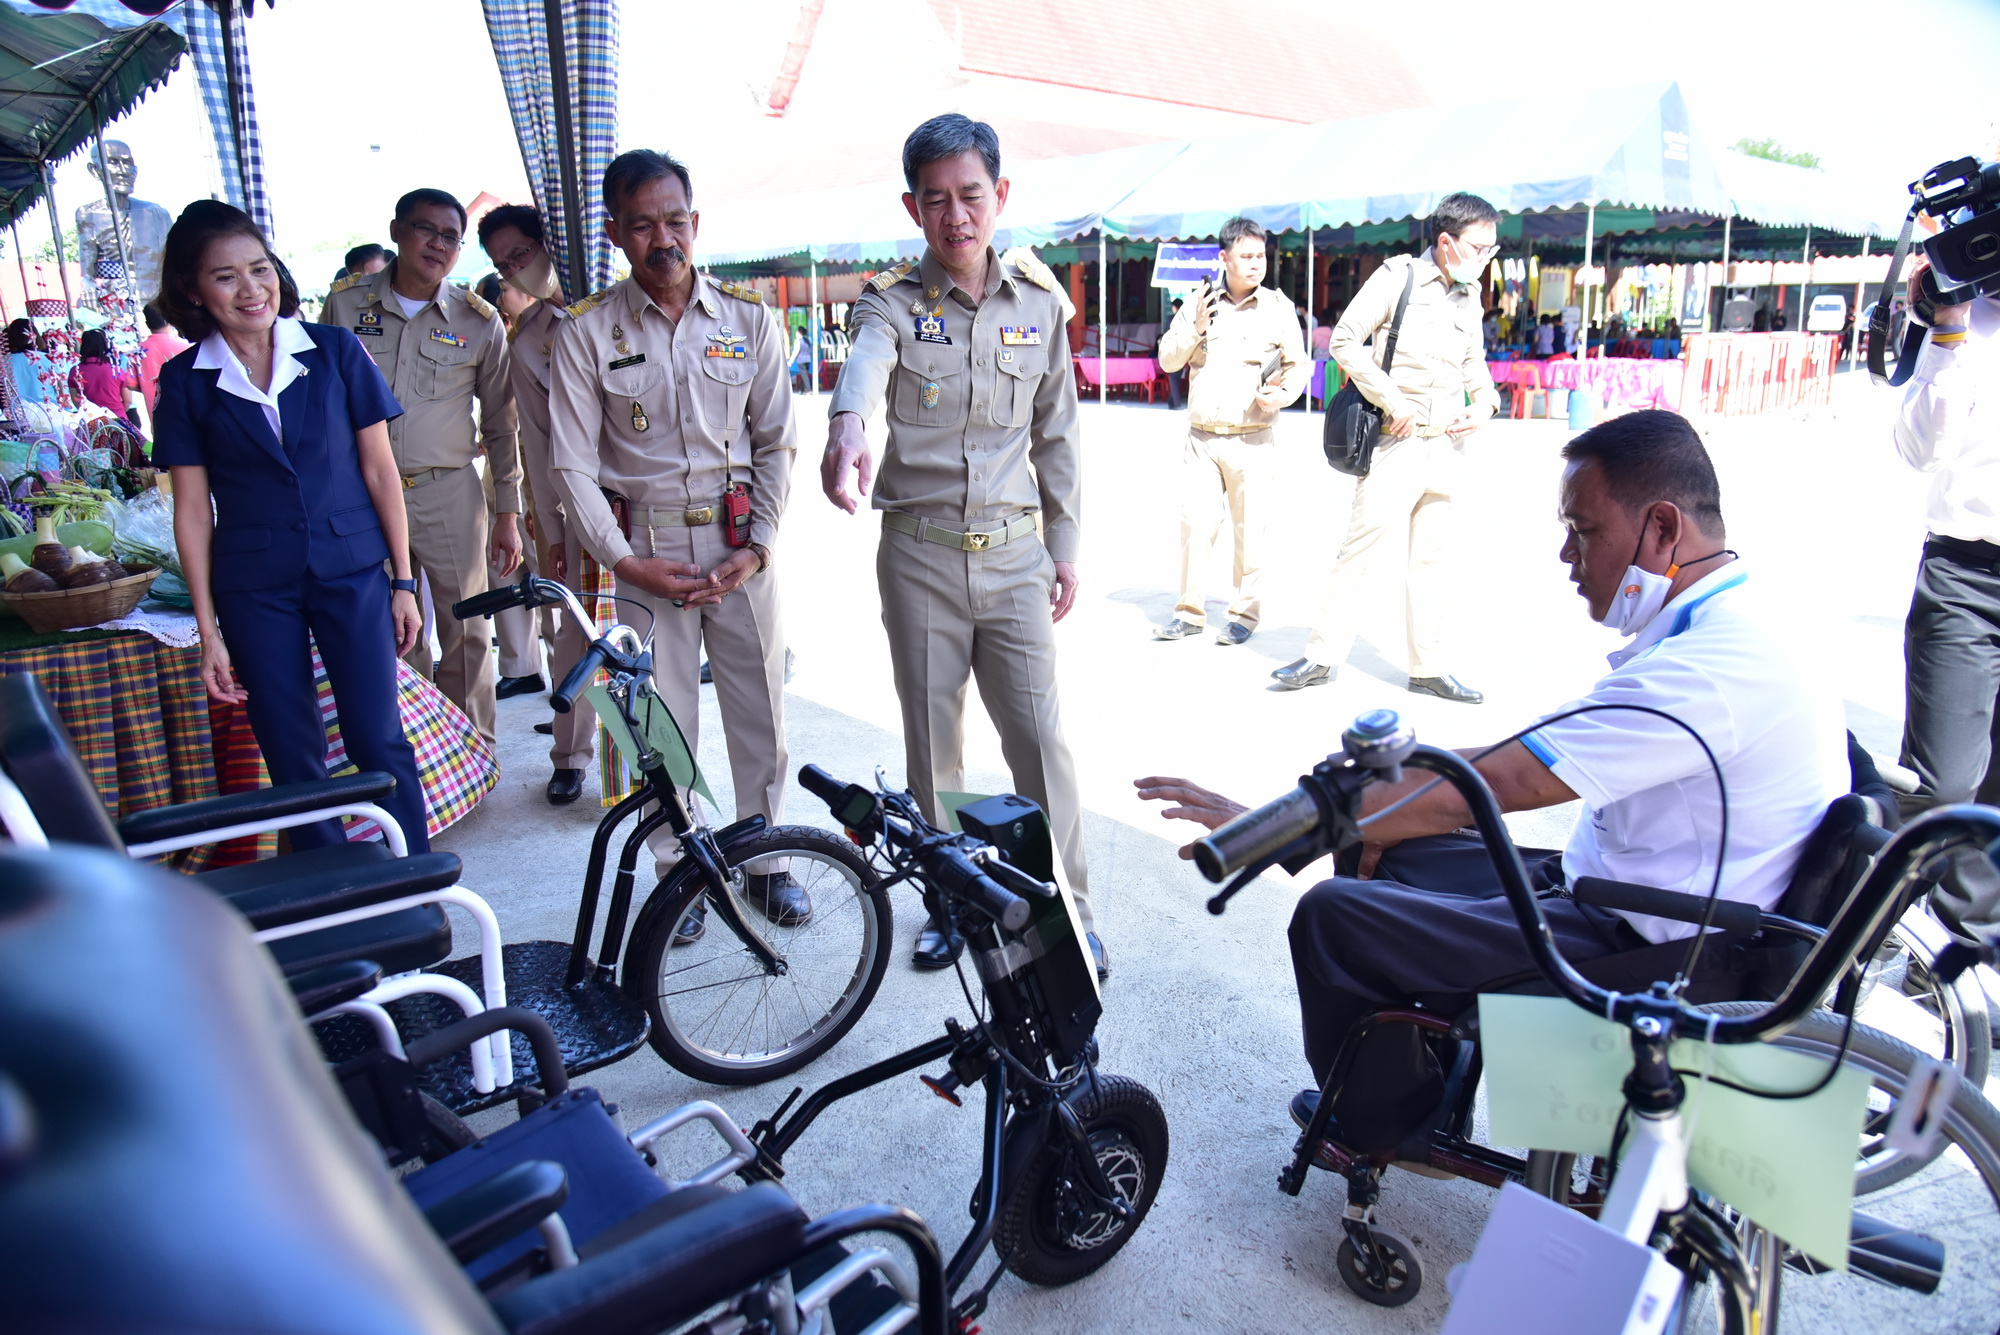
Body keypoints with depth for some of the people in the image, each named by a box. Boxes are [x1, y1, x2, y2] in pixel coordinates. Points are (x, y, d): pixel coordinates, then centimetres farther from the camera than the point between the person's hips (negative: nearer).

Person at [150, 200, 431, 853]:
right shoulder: (185, 381, 2)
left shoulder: (335, 350, 0)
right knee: (293, 758, 7)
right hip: (254, 590, 1)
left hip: (352, 571, -1)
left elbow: (380, 469, 2)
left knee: (379, 740, -3)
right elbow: (193, 509, 3)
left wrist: (403, 581, 0)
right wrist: (208, 631, 0)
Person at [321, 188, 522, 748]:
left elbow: (500, 422, 6)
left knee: (466, 631, 3)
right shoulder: (346, 302, 3)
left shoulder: (480, 321, 0)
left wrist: (508, 512, 4)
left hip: (450, 492, -1)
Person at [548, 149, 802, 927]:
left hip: (741, 545, 1)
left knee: (760, 707, 6)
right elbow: (572, 464, -1)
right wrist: (625, 561, -9)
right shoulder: (587, 331, -1)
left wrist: (758, 545, -5)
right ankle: (678, 870, 22)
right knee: (662, 717, 5)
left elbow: (776, 443, 5)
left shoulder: (749, 318, 4)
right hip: (644, 547, -1)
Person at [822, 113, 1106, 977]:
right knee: (930, 745, 9)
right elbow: (866, 361, -29)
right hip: (919, 556, 0)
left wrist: (1065, 544, 8)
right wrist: (846, 427, -51)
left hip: (1015, 555, 1)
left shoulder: (1039, 303, 6)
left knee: (1040, 738, 0)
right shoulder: (892, 302, -3)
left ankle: (1070, 913, 16)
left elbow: (1057, 433, 11)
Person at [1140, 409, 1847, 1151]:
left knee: (1334, 916, -15)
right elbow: (1529, 756, 10)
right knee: (1385, 853, 12)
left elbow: (1485, 788, -29)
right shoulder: (1725, 627, 7)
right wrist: (1384, 806, 4)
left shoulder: (1713, 667, -27)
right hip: (1611, 891, 10)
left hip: (1638, 956, -10)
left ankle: (1372, 1130, 14)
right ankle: (1427, 1089, 25)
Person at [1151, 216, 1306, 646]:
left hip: (1253, 439, -2)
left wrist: (1280, 395, -12)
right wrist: (1194, 329, -6)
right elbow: (1167, 360, 11)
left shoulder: (1279, 307, 5)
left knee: (1250, 527, -1)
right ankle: (1189, 611, 13)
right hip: (1201, 437, 2)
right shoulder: (1198, 304, 10)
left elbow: (1299, 366, 7)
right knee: (1194, 521, 1)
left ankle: (1244, 613, 11)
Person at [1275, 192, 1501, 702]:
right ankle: (1322, 655, 3)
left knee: (1432, 558, 9)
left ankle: (1428, 668, 17)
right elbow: (1345, 340, -10)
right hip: (1397, 443, -6)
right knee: (1361, 545, -7)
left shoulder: (1469, 297, 15)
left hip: (1448, 446, 6)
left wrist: (1484, 402, 6)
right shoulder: (1398, 276, -4)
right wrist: (1393, 402, -14)